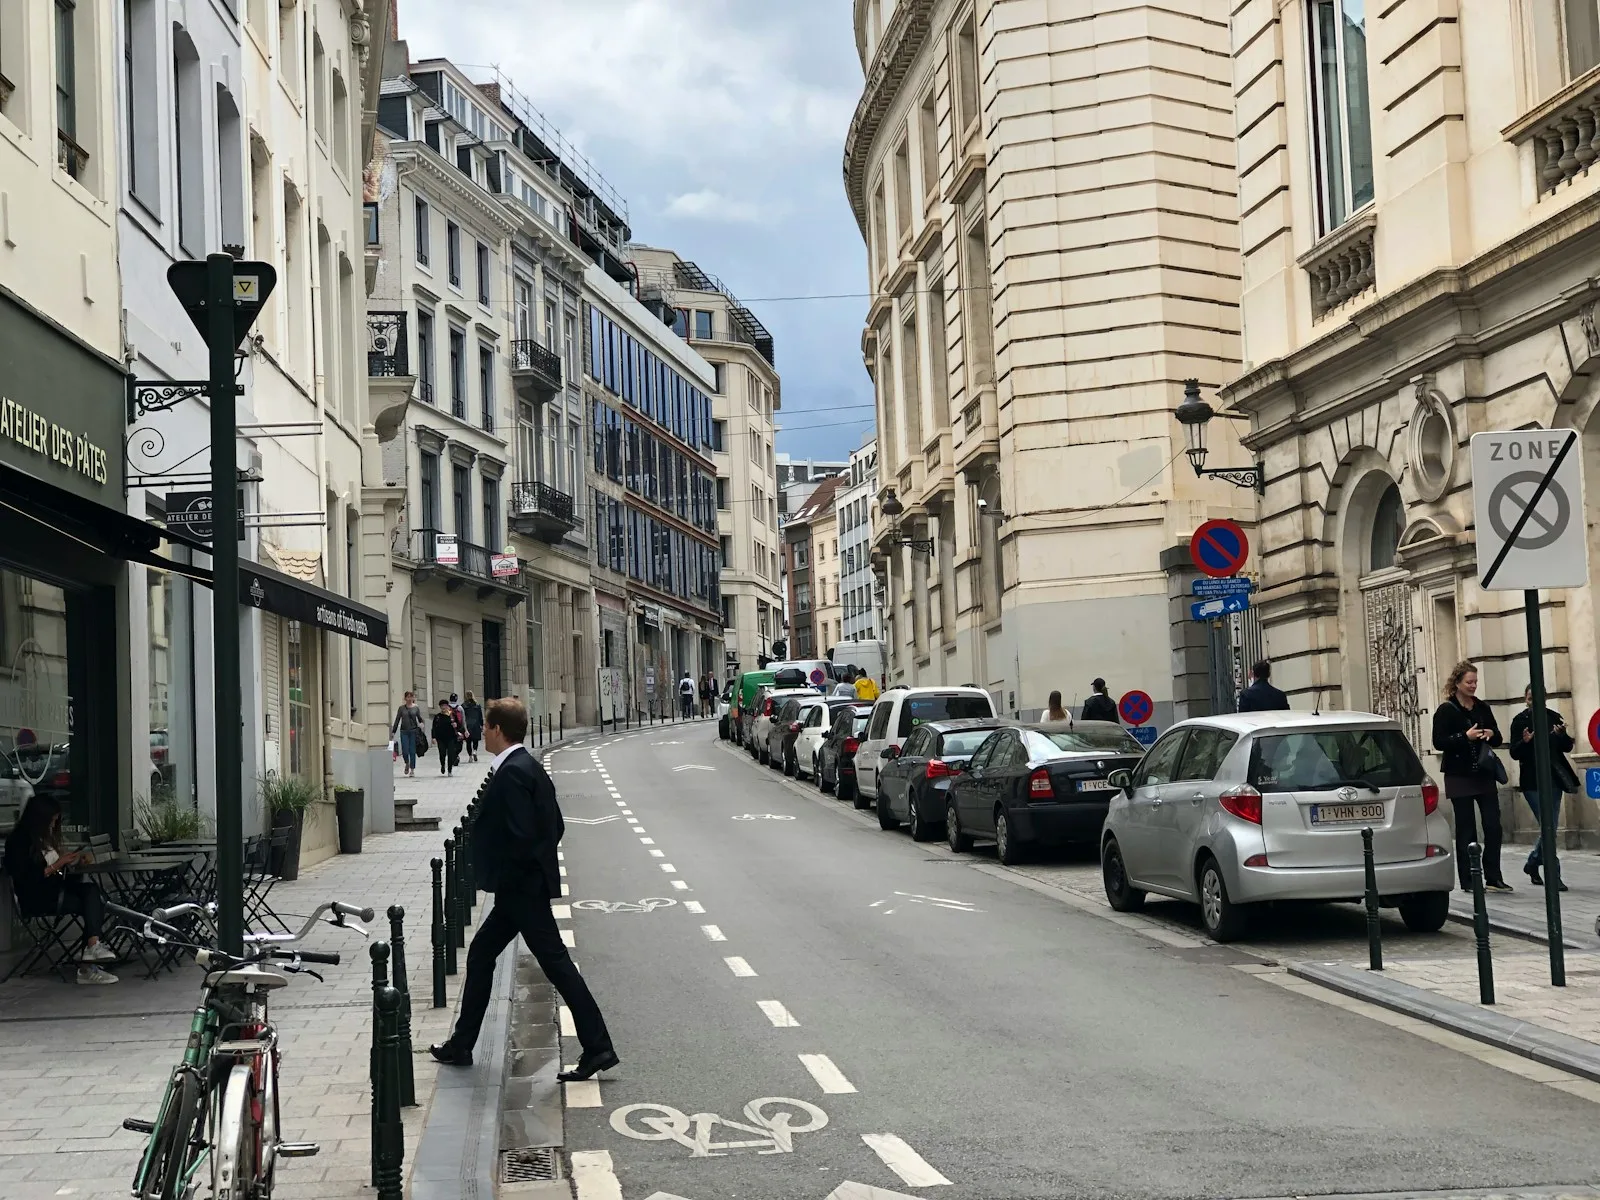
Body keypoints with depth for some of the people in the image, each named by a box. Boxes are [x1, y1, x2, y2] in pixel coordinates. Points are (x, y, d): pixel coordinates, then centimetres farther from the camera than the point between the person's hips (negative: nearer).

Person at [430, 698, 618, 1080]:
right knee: (480, 955, 16)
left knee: (556, 964, -6)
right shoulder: (530, 767, 12)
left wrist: (499, 873, -11)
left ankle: (598, 1048, -3)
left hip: (522, 888, -10)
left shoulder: (512, 773, -19)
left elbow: (520, 834, -25)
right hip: (523, 887, 10)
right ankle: (461, 1045, 24)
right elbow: (556, 824, 16)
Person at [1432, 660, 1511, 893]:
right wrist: (1465, 736, -22)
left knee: (1493, 826, 0)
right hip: (1460, 777, -5)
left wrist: (1491, 734, -8)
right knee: (1466, 830, 0)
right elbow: (1438, 742, -11)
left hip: (1485, 775, 5)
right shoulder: (1445, 711, -4)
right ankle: (1468, 880, 6)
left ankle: (1493, 877, 7)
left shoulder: (1483, 708, 10)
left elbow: (1498, 739, 15)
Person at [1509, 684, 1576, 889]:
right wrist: (1524, 742, -24)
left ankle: (1532, 864, 31)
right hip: (1533, 782, -4)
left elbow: (1567, 747, 8)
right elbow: (1514, 753, -5)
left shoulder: (1554, 717, 5)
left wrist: (1561, 734, -12)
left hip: (1554, 779, 4)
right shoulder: (1520, 721, -4)